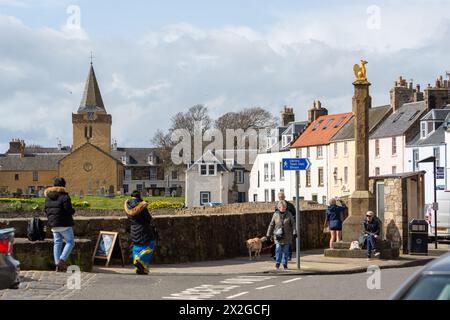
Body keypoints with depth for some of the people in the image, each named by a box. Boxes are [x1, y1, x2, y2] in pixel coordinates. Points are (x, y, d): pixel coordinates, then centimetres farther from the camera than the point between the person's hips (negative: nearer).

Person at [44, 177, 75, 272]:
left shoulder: (48, 197, 9)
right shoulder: (64, 196, -13)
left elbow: (45, 210, 11)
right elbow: (69, 210, -18)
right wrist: (73, 211, 4)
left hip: (53, 224, 7)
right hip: (64, 223, -7)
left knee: (57, 243, 10)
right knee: (70, 242, 3)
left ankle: (57, 264, 5)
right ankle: (62, 260, -13)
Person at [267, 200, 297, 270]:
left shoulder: (289, 214, 0)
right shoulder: (276, 214, 1)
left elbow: (293, 224, 0)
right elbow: (271, 225, 8)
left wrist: (294, 232, -11)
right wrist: (269, 234, 10)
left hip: (287, 235, 0)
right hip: (278, 235, 0)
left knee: (285, 250, 4)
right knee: (278, 249, -10)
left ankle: (285, 264, 13)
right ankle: (278, 262, 2)